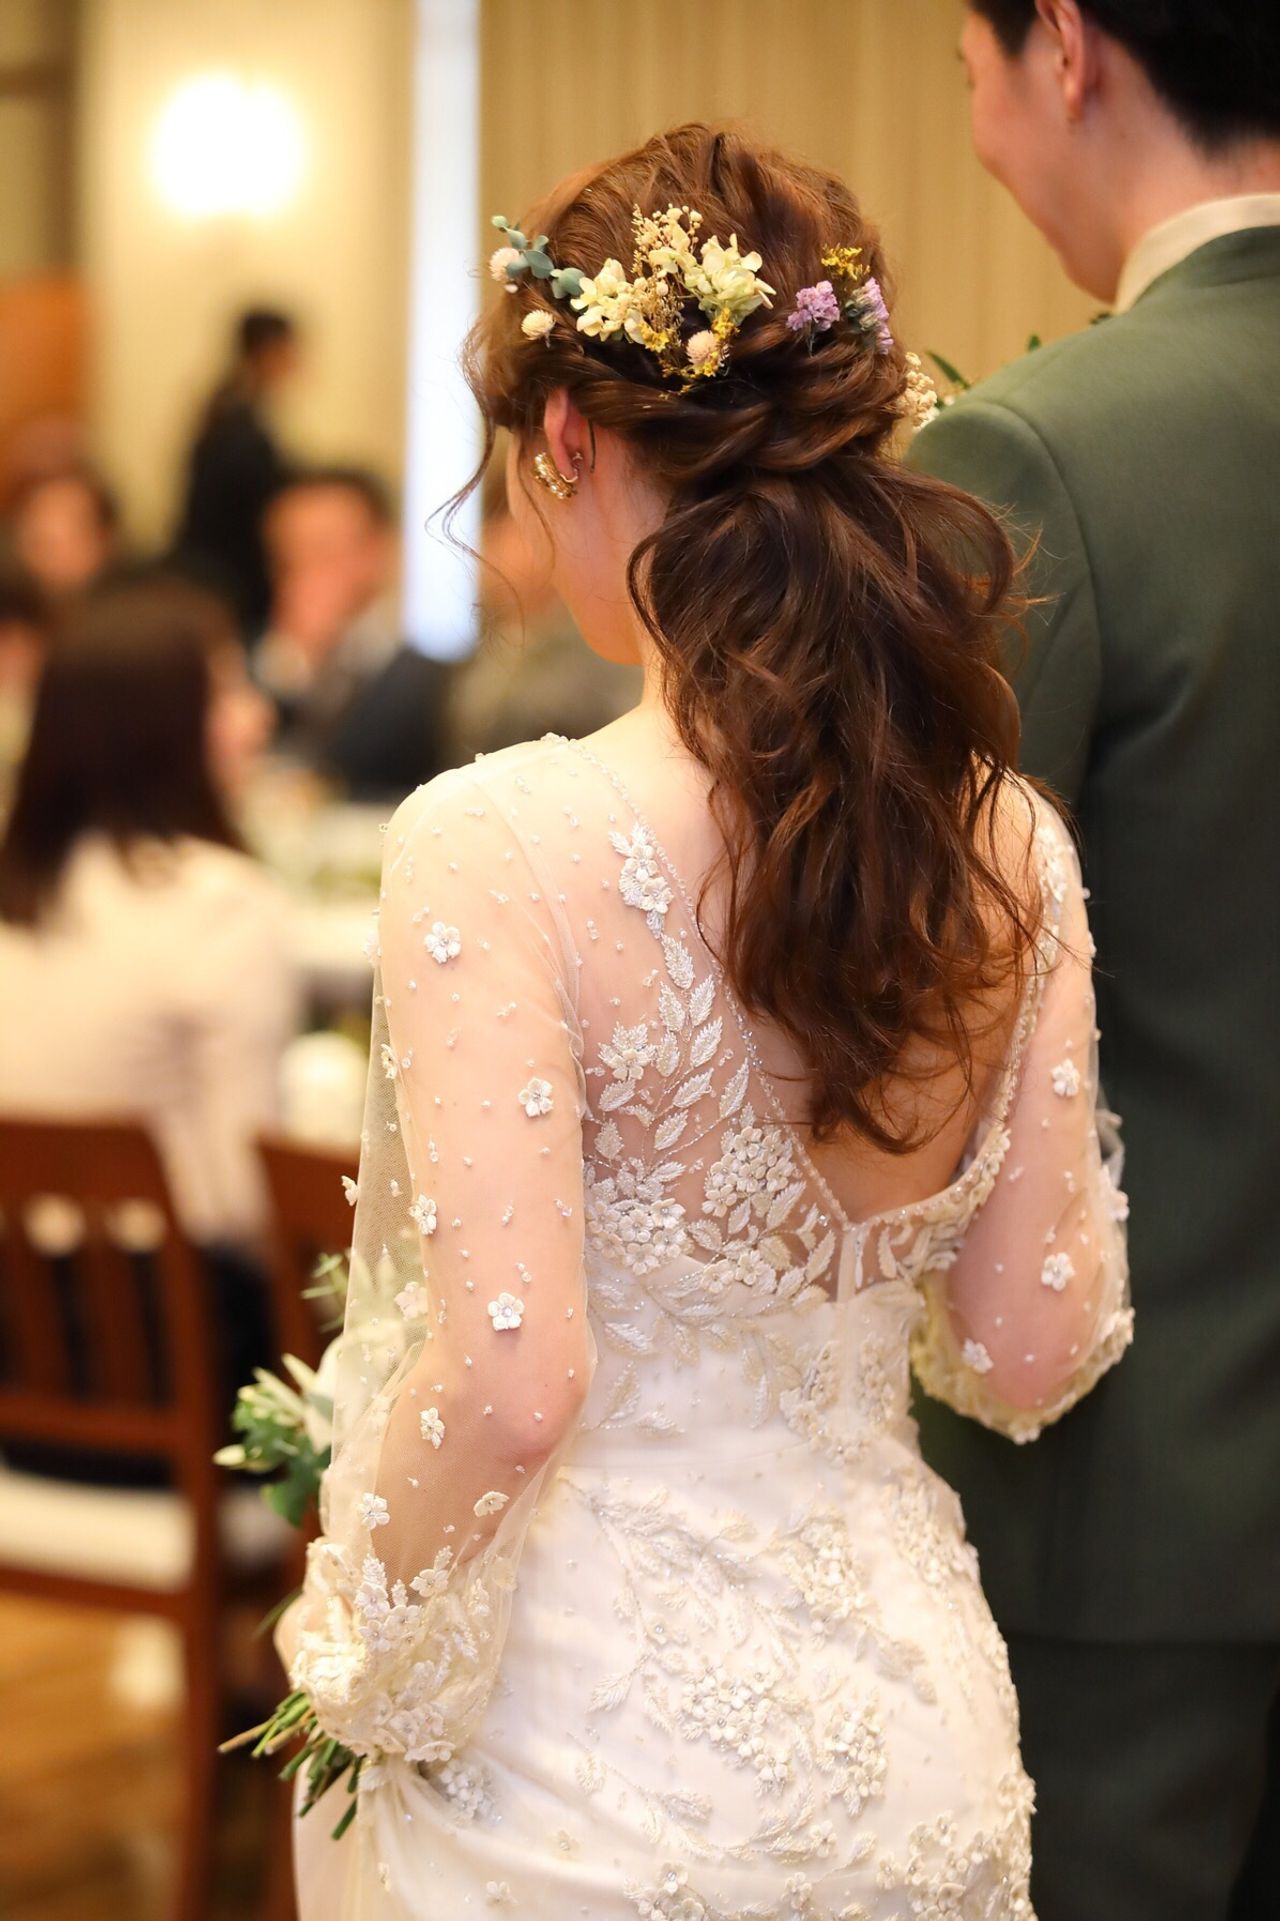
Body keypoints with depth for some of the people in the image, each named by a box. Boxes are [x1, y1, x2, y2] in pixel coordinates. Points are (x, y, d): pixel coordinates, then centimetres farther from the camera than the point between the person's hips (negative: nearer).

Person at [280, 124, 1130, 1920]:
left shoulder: (500, 847, -22)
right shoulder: (1016, 848, -6)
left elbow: (508, 1386, -26)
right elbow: (1033, 1353, 0)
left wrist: (357, 1636, -9)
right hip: (912, 1764, 5)